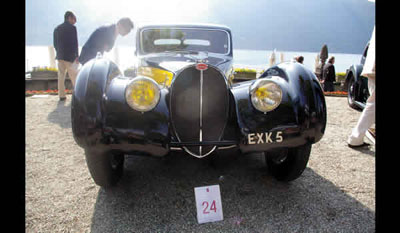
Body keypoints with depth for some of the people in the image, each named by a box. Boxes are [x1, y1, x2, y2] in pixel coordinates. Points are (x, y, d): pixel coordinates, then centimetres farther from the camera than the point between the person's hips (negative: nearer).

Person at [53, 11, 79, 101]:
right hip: (70, 56, -6)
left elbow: (55, 44, 12)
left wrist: (59, 53, 19)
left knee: (61, 76, 7)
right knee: (74, 75, 1)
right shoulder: (72, 28, -8)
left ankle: (62, 95, 9)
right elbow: (75, 43, -12)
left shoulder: (57, 28, 12)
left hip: (60, 56, 6)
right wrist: (77, 56, -7)